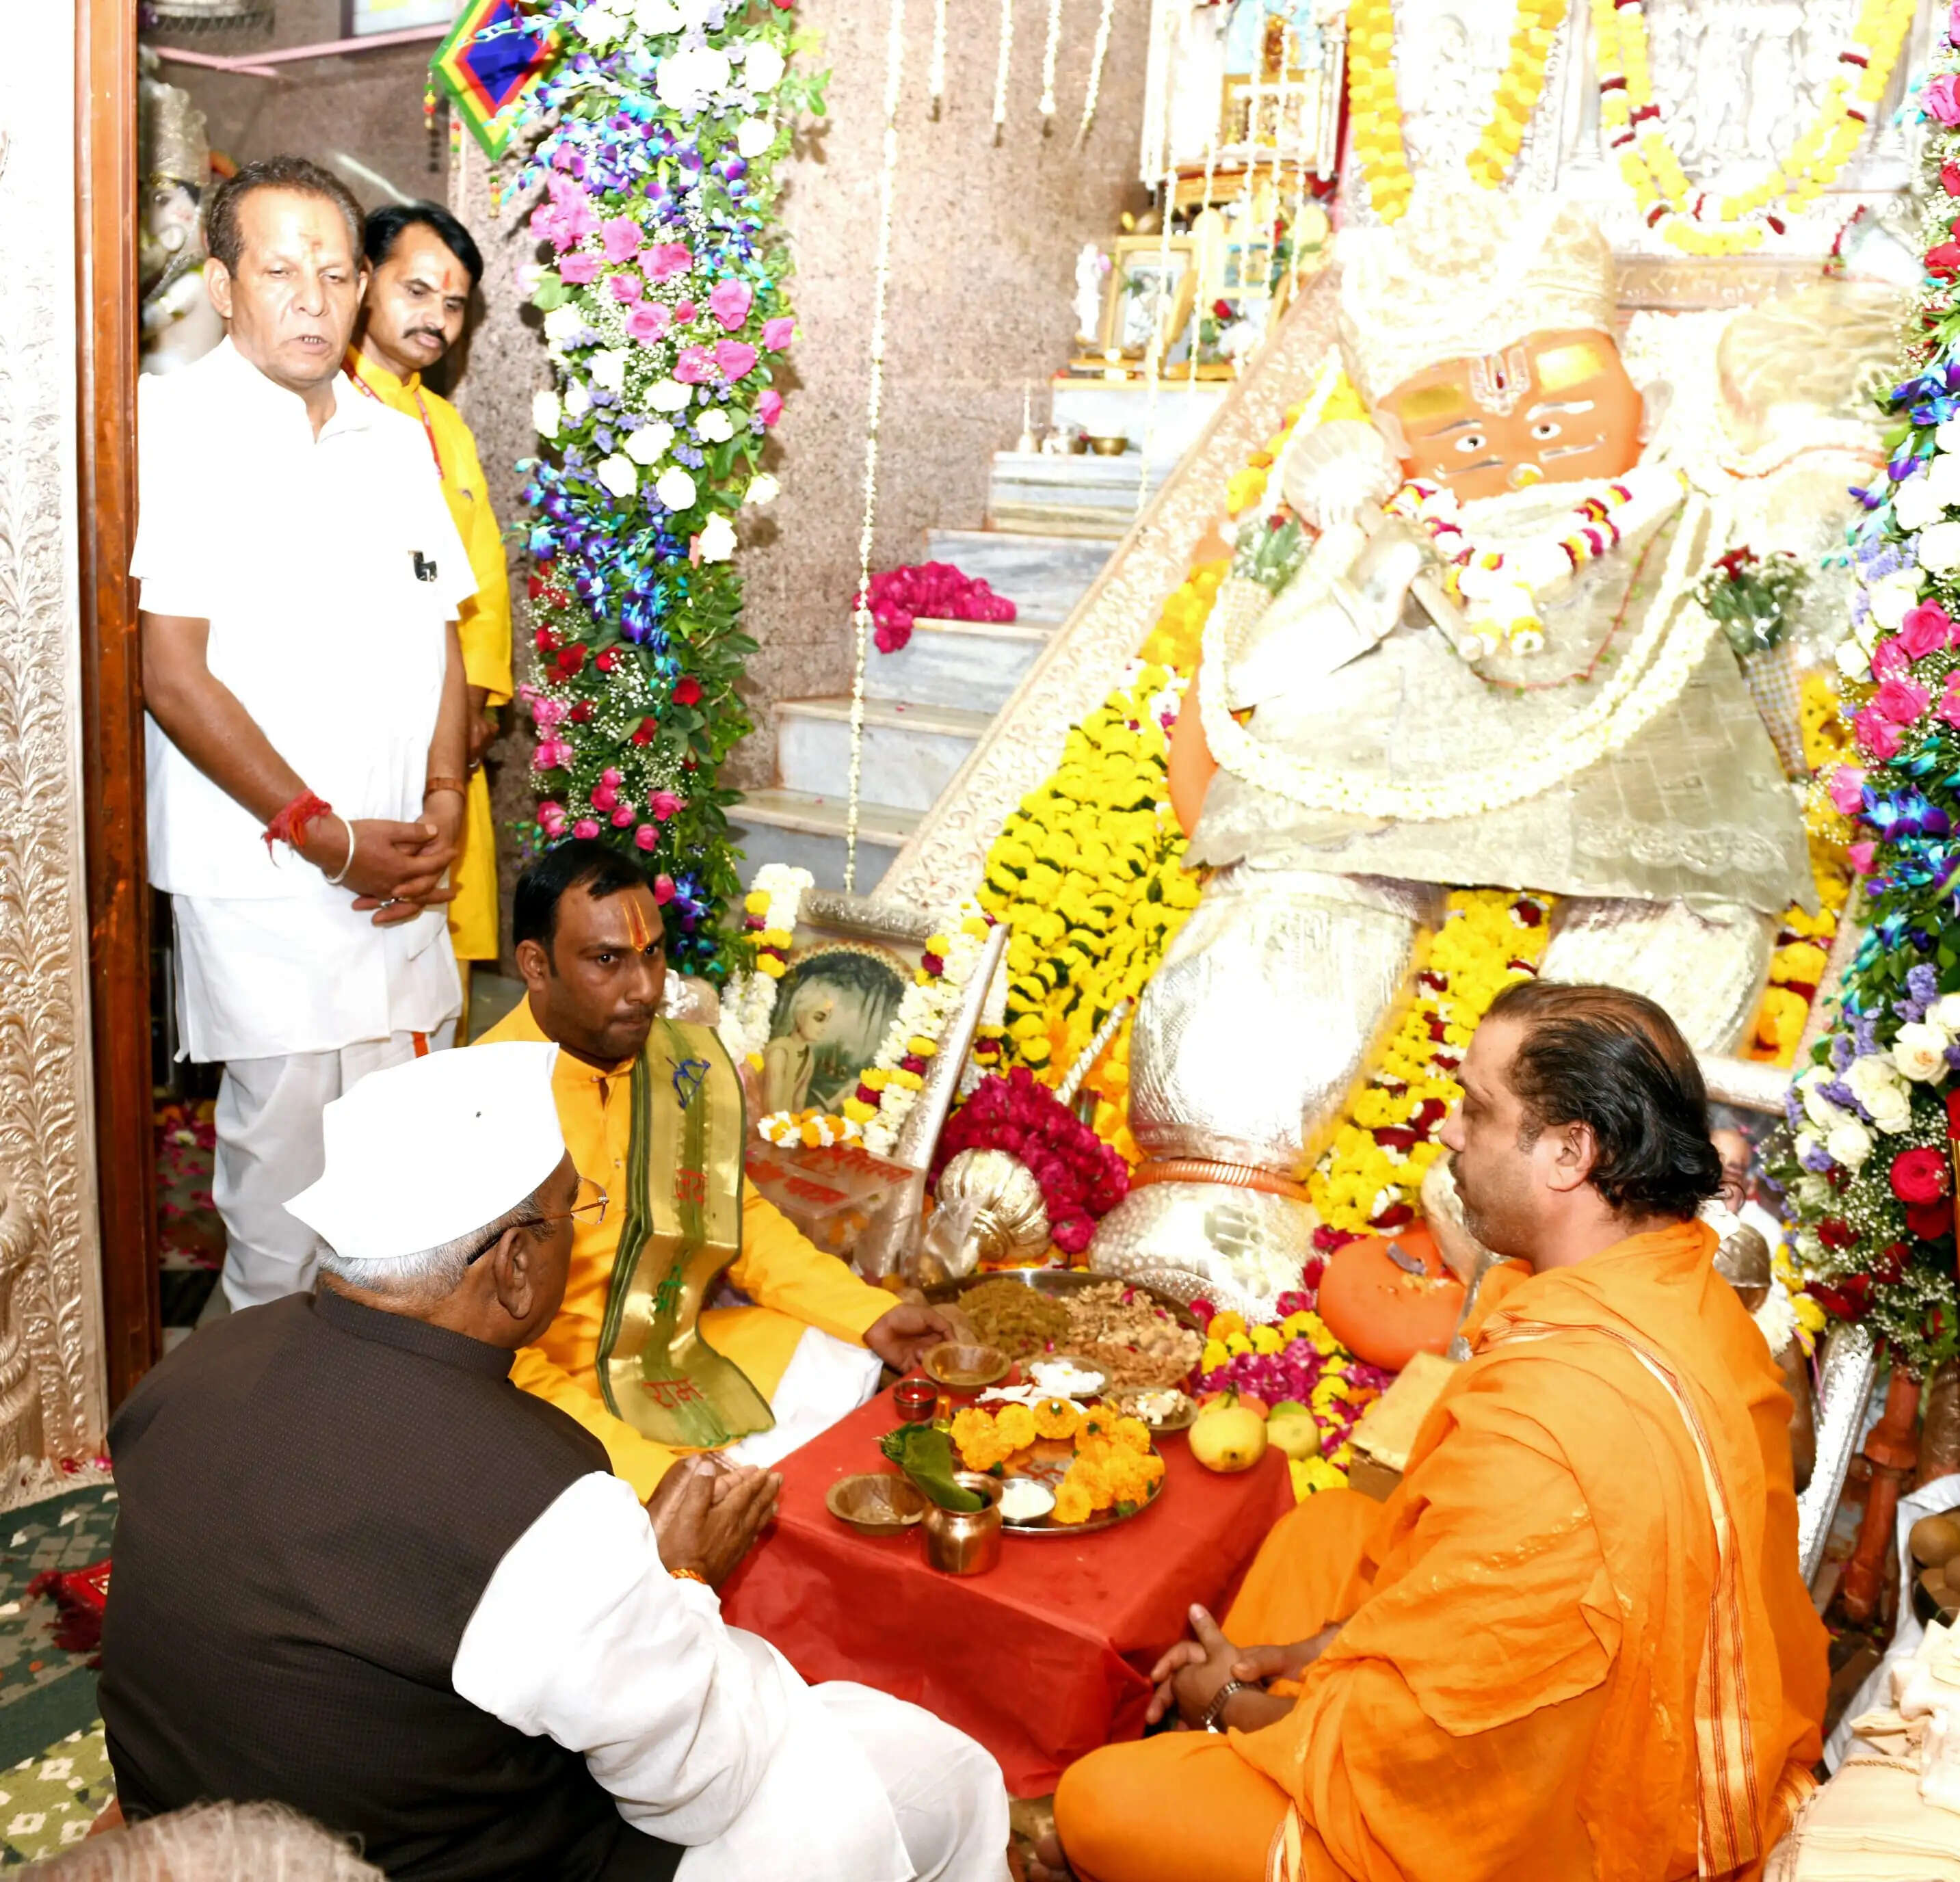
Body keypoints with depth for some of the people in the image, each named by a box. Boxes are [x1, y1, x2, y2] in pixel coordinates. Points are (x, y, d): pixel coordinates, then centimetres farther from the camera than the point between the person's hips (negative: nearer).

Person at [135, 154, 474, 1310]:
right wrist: (328, 835, -13)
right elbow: (174, 675, -12)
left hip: (402, 864, 6)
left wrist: (443, 808, -1)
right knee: (288, 1129, 2)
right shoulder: (177, 428, -7)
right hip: (263, 871, -5)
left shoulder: (399, 439, 11)